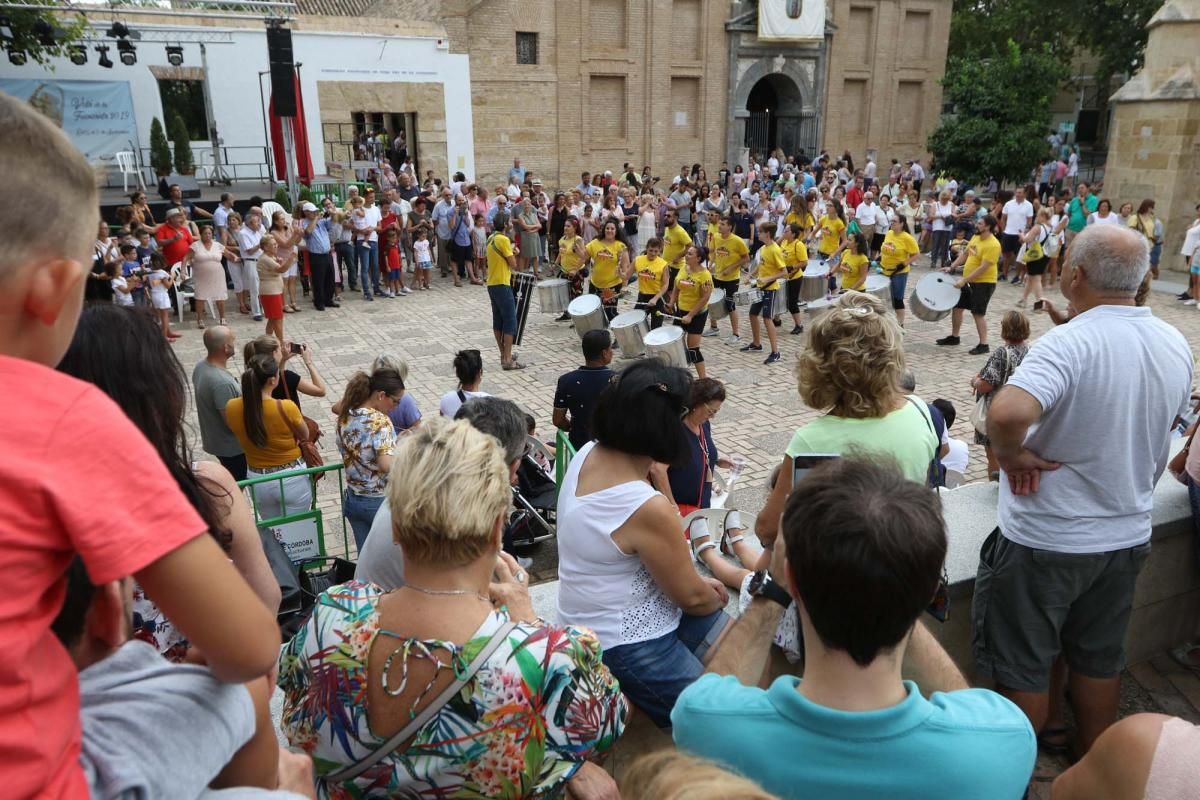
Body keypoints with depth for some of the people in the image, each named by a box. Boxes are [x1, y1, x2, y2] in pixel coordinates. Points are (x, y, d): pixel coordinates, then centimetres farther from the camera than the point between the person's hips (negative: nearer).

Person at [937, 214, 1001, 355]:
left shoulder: (993, 245, -23)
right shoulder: (975, 237, 5)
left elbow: (983, 268, -26)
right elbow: (965, 254, 16)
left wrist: (964, 280, -26)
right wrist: (951, 267, 4)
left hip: (984, 283, -9)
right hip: (969, 281, 9)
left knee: (978, 313, -6)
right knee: (957, 306, 14)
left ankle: (983, 344, 3)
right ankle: (954, 337, 30)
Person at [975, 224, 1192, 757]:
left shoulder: (1070, 343, -26)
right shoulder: (1177, 347, -1)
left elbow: (1007, 413, -45)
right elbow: (1161, 431, 14)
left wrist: (1010, 455, -25)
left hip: (1044, 539, -7)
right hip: (1128, 534, 7)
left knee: (1023, 664, 12)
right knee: (1100, 656, 24)